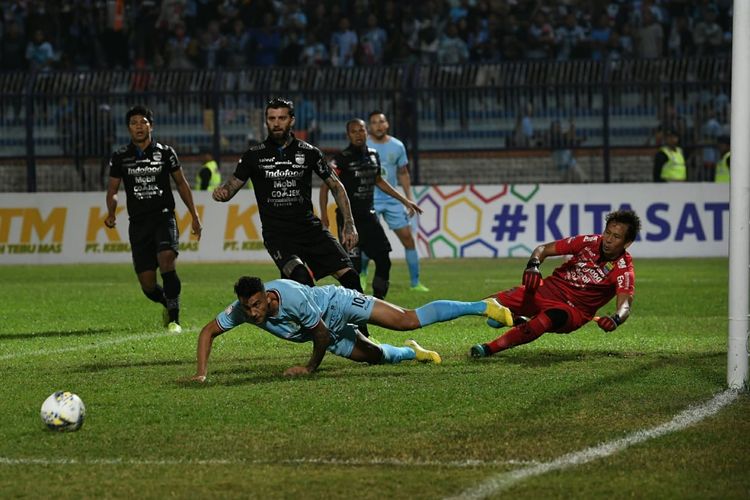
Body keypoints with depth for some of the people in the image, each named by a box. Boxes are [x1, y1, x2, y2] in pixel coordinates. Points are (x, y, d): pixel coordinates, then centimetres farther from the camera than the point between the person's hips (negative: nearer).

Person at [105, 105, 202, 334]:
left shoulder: (165, 153, 4)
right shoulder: (120, 157, 6)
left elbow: (181, 183, 13)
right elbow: (112, 190, 12)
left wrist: (194, 216, 10)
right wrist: (111, 214, -8)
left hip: (164, 217, -2)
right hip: (138, 223, 2)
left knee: (166, 259, -29)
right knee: (147, 284, -2)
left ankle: (173, 319, -22)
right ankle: (168, 304, 33)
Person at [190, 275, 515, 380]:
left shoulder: (292, 298, -41)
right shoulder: (241, 310, -26)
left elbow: (322, 335, -29)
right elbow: (208, 332, -14)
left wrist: (311, 368, -16)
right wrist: (202, 373, -27)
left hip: (337, 304, -6)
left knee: (409, 320, -12)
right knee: (376, 356, 15)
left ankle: (484, 307, -4)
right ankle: (412, 352, 50)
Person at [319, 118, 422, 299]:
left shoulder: (373, 155, 8)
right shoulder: (342, 158, -12)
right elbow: (326, 186, -14)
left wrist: (405, 201, 26)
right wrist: (324, 215, -25)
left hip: (368, 215, 7)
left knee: (383, 260, 6)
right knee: (353, 266, -9)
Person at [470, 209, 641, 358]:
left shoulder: (624, 270, -13)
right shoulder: (590, 242, -4)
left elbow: (625, 305, -27)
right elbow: (544, 249, 1)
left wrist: (615, 319, -51)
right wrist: (533, 265, -21)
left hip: (574, 310, -4)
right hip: (548, 289, 4)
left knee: (549, 318, -40)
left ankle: (489, 349, -43)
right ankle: (517, 321, 20)